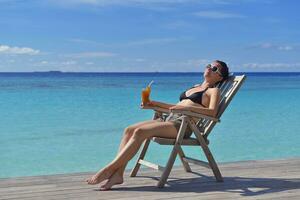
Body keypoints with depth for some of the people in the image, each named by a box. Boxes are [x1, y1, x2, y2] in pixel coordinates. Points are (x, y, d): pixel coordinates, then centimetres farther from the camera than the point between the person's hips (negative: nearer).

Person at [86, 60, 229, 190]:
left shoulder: (214, 91, 8)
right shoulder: (195, 87, 32)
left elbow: (212, 112, -13)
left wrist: (187, 107, -24)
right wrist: (154, 104, 21)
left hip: (183, 125, -8)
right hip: (169, 120, 8)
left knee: (140, 132, -27)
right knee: (129, 130, -13)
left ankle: (110, 169, -26)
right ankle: (118, 173, -23)